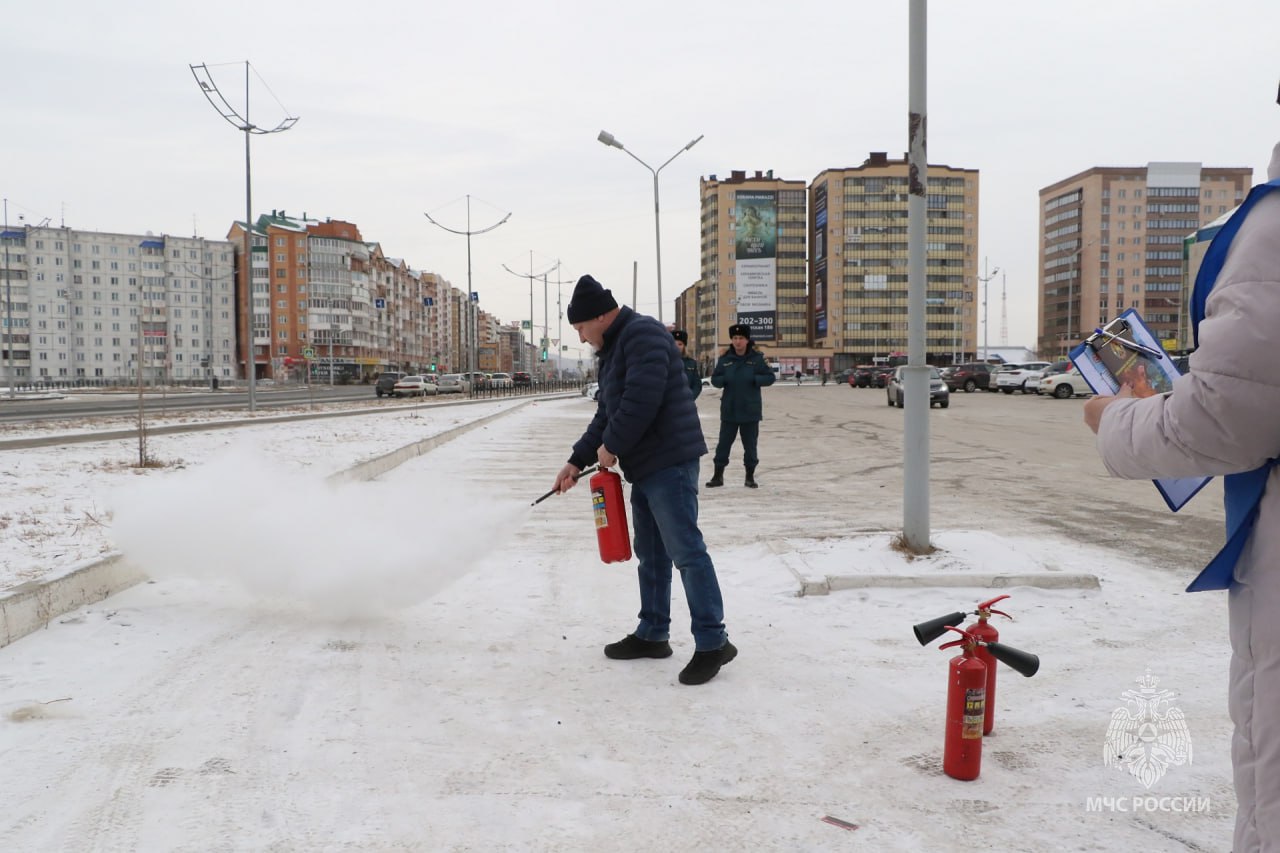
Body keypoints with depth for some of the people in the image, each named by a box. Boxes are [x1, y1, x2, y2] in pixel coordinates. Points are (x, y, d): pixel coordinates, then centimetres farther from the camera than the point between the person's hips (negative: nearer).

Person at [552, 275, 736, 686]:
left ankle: (713, 643, -3)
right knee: (651, 553, 15)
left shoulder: (643, 335, -13)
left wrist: (612, 446, -12)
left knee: (685, 550, -9)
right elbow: (605, 416, 23)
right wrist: (576, 461, 17)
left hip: (670, 461, -11)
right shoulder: (611, 351, 20)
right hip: (645, 466, 11)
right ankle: (652, 634, 25)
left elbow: (642, 401, -24)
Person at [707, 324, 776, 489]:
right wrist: (724, 380, -13)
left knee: (750, 444, 6)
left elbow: (770, 377, -2)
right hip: (729, 409, 1)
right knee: (724, 442, 5)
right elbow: (715, 379, 7)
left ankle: (750, 477, 18)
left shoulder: (757, 358, -3)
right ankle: (718, 475, 16)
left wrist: (754, 379, -17)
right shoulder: (725, 359, 2)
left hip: (750, 409, -1)